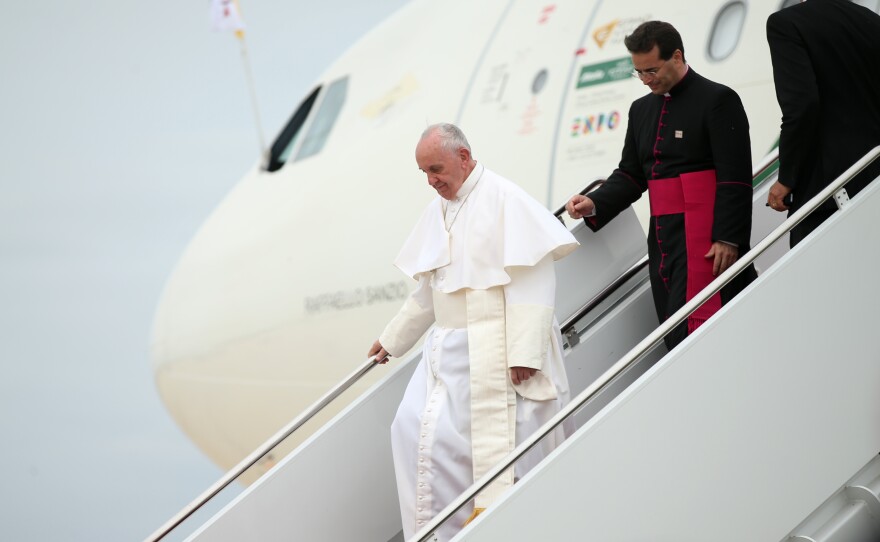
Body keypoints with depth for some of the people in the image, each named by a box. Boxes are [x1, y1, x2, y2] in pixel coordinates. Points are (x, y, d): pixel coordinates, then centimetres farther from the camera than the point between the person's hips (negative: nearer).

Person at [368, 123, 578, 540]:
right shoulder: (438, 211, 14)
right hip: (450, 348, 8)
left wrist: (525, 350, -21)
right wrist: (393, 339, 30)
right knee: (415, 428, 0)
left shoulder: (504, 199, -10)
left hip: (497, 348, -8)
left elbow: (532, 280, -16)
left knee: (504, 441, -6)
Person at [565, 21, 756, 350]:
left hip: (707, 239, -7)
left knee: (692, 334, -16)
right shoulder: (642, 110, 17)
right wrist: (594, 205, 1)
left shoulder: (717, 100, -5)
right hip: (663, 237, 7)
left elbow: (735, 179, -11)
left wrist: (727, 239, -17)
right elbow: (630, 175, 19)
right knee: (672, 333, 4)